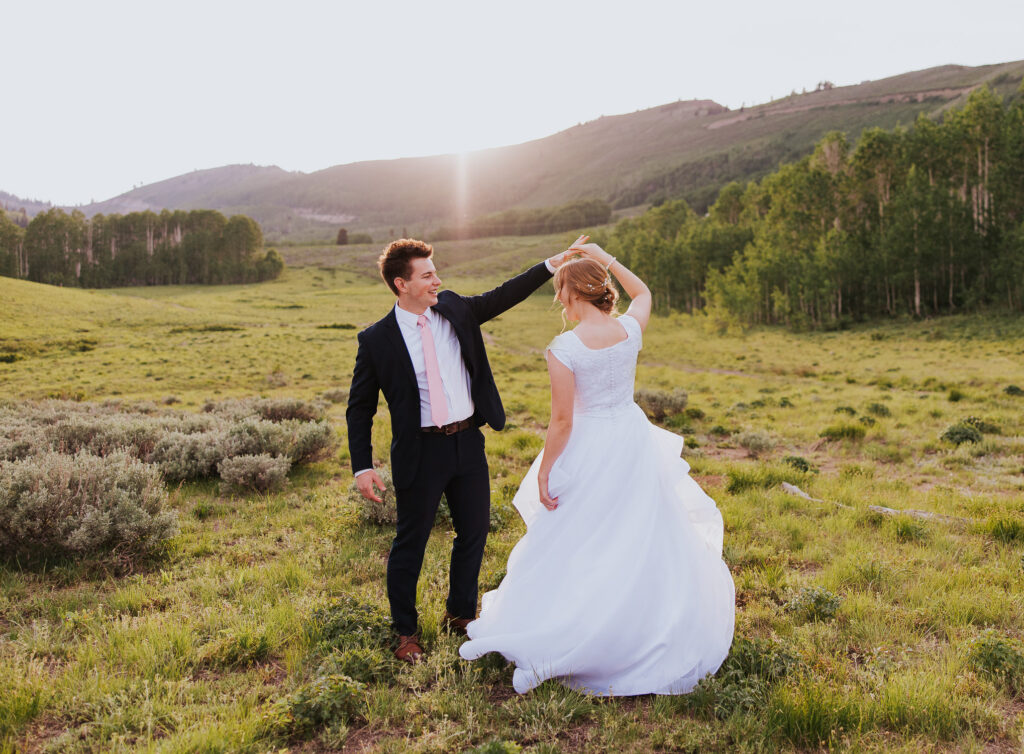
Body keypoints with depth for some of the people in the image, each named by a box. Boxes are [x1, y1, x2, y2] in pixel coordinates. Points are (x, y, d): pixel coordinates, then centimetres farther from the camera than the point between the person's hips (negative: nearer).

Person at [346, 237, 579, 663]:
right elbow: (359, 409, -5)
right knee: (410, 543, 7)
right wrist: (362, 467, -11)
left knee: (474, 532, 16)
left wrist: (552, 264, 2)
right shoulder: (377, 340, -9)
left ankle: (460, 613, 38)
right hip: (421, 451, -5)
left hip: (469, 442, 5)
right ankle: (406, 632, 28)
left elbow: (503, 296, 11)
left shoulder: (455, 309, 2)